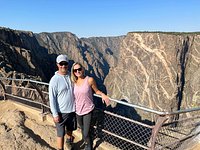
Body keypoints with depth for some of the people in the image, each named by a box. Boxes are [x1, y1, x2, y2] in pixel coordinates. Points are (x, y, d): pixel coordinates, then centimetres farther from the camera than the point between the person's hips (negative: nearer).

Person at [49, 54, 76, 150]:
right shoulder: (54, 80, -17)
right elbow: (52, 99, -15)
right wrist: (55, 114, -14)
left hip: (72, 110, 6)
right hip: (61, 112, -5)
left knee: (70, 129, 26)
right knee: (61, 134, 7)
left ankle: (69, 142, 53)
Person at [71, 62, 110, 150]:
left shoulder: (89, 80, -15)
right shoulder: (74, 82, -2)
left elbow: (96, 91, -5)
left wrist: (103, 95, -21)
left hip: (88, 110, -4)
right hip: (78, 111, 5)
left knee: (86, 133, -1)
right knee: (82, 130, 23)